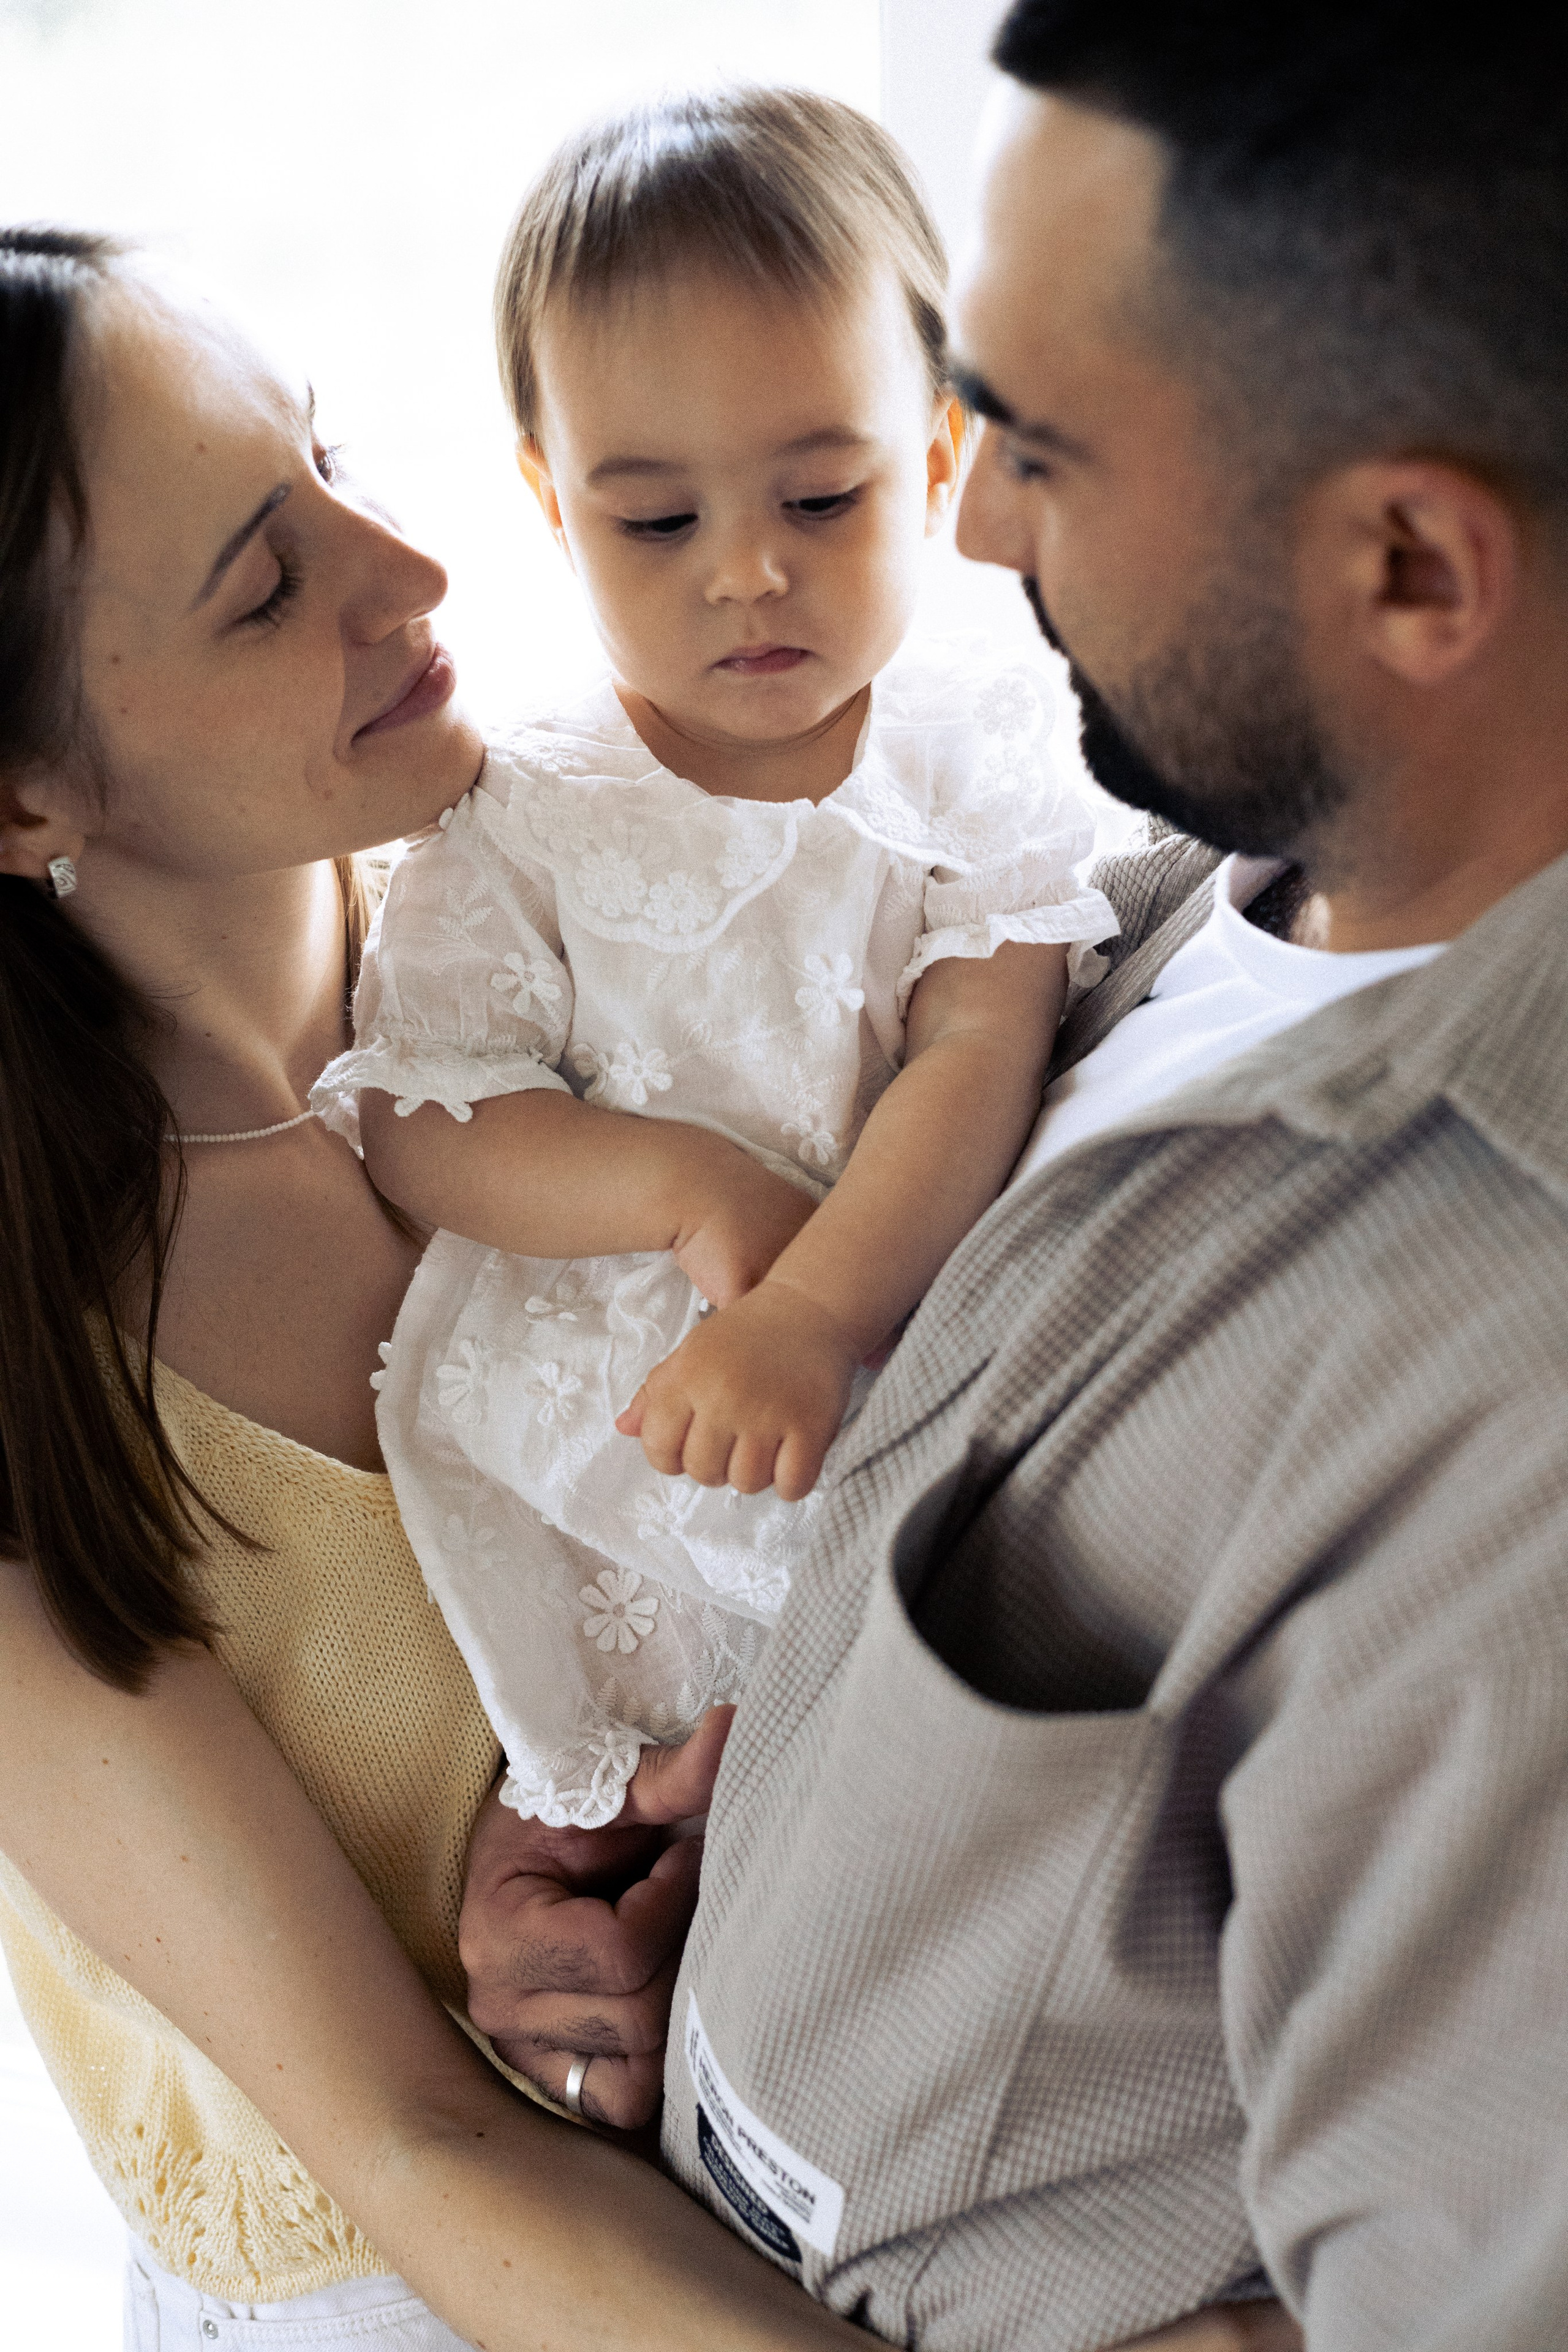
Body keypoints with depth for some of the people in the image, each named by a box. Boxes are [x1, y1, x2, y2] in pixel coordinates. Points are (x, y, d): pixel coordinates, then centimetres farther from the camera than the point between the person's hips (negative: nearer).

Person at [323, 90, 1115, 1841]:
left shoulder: (981, 761, -3)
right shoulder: (522, 824, -1)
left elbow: (979, 1062, -13)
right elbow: (414, 1117, -4)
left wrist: (809, 1310, -28)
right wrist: (683, 1186, -19)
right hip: (600, 1457, 1)